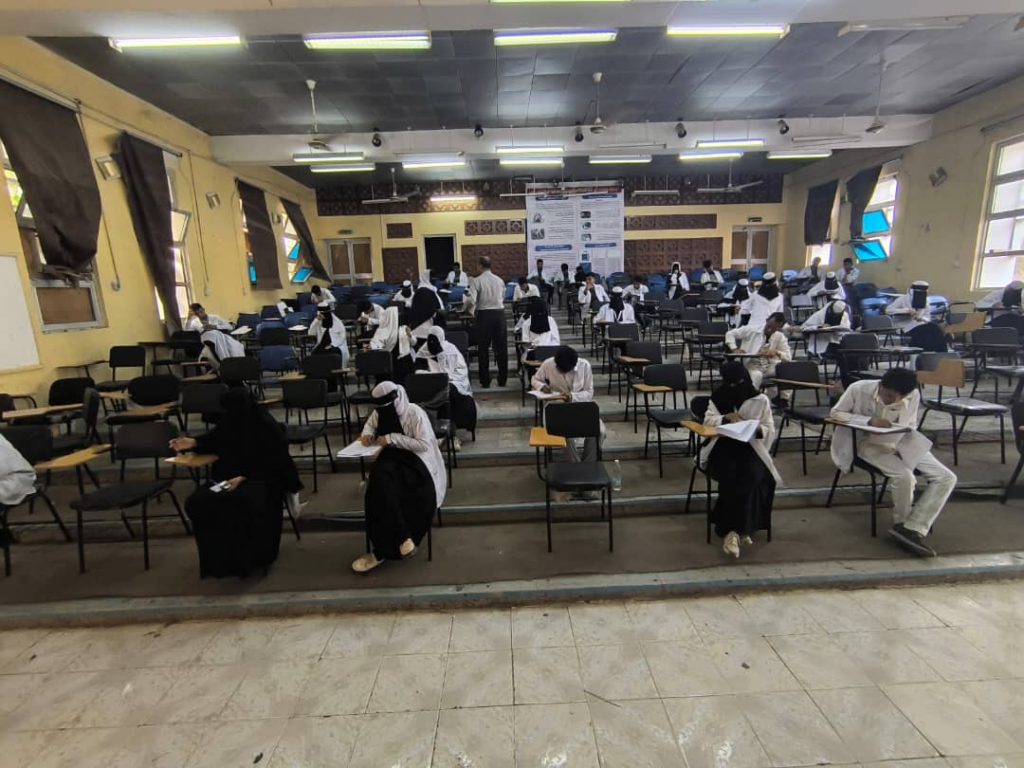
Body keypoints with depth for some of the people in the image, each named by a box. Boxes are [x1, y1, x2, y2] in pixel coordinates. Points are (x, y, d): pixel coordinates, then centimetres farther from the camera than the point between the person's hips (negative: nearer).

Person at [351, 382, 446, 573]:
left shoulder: (415, 413, -14)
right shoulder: (380, 412, 6)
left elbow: (424, 444, -20)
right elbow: (370, 423, 28)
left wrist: (393, 438, -21)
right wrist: (367, 433, 4)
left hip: (414, 461, -6)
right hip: (391, 458, 6)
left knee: (382, 486, -32)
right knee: (379, 480, -31)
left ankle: (382, 551, -19)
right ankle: (402, 538, -24)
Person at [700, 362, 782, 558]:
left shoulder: (760, 400, 5)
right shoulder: (718, 398, 8)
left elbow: (770, 431, 4)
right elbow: (708, 421, -1)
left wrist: (758, 429, -19)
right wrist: (726, 418, -19)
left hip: (750, 447, 0)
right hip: (724, 447, 0)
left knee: (752, 476, -30)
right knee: (729, 475, -31)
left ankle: (733, 529, -21)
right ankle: (740, 529, -21)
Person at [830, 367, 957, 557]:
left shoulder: (913, 395, -11)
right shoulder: (859, 389, -20)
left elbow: (910, 428, 3)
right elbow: (836, 413, -12)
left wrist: (892, 426, -19)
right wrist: (869, 421, -26)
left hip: (903, 444, 5)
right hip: (870, 444, -5)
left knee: (947, 478, -10)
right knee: (905, 477, -28)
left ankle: (911, 529, -13)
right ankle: (902, 525, -1)